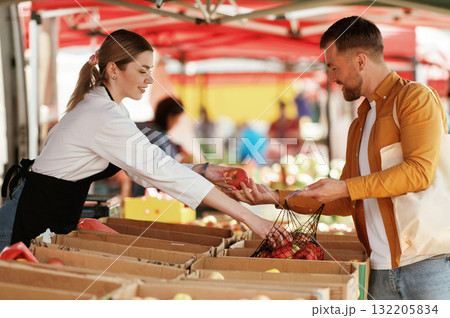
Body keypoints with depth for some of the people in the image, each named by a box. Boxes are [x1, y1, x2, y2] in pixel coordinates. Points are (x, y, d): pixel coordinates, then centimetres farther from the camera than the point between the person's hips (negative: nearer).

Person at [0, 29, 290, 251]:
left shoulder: (98, 104, 7)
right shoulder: (104, 119, -25)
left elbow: (146, 170, 6)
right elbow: (164, 172, -30)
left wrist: (202, 171, -8)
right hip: (34, 217, -10)